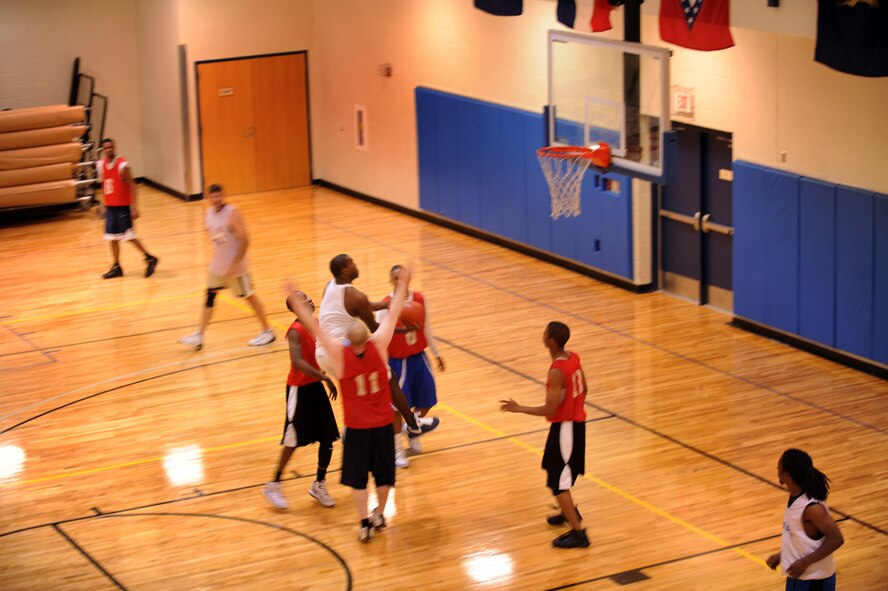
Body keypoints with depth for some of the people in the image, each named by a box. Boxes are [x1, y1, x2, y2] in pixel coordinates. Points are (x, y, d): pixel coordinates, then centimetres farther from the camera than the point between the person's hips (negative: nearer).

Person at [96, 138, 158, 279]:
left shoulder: (122, 165, -15)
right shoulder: (101, 165, 4)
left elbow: (132, 186, -14)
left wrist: (134, 207, -19)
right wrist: (103, 204, 16)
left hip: (123, 206, -6)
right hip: (110, 206, 6)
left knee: (129, 236, -7)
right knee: (112, 237, 8)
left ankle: (150, 258, 8)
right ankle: (116, 267, 18)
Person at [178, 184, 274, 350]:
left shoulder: (232, 213, -21)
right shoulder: (208, 213, 1)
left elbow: (244, 240, -23)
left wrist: (235, 264, -23)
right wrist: (217, 257, 16)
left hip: (235, 264, -7)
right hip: (217, 264, 7)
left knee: (249, 296, 3)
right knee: (210, 297, 6)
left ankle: (268, 332, 16)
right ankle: (199, 336, 11)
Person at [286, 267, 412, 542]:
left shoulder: (340, 353, -22)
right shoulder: (378, 345, -18)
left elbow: (315, 327, -17)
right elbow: (393, 315, -6)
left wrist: (296, 300, -10)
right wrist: (403, 285, 4)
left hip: (356, 426, -2)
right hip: (383, 423, 2)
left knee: (357, 476, 10)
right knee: (383, 472, 19)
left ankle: (365, 524, 9)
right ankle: (379, 515, 34)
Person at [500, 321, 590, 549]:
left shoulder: (557, 372, -27)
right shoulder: (573, 357, -1)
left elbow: (550, 410, -26)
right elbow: (583, 389, 12)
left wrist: (518, 408, -17)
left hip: (564, 427, -9)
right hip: (577, 421, 9)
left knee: (558, 482, -2)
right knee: (558, 471, 28)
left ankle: (578, 533, 0)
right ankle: (570, 512, 44)